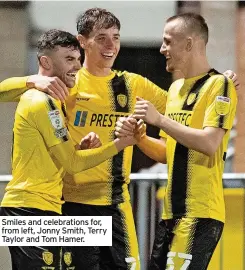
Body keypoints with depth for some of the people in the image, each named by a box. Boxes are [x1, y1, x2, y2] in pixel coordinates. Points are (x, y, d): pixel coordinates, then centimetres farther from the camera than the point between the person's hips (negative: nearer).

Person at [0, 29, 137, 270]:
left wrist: (81, 144, 3)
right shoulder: (44, 103, -13)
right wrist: (121, 143, -9)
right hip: (34, 212, -10)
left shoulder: (35, 99, 18)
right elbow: (71, 163, -11)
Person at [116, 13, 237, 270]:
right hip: (172, 210, 9)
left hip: (200, 213, -8)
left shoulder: (218, 85, -9)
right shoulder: (176, 88, 16)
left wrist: (159, 119, -20)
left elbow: (209, 143, -21)